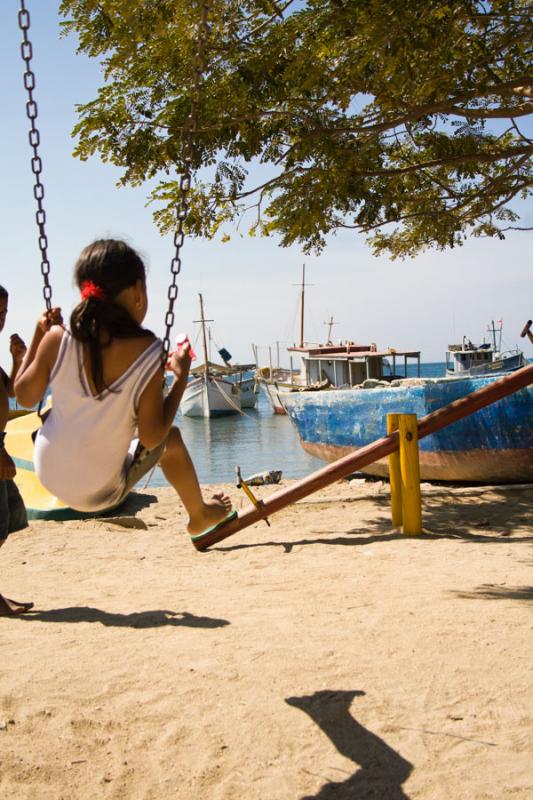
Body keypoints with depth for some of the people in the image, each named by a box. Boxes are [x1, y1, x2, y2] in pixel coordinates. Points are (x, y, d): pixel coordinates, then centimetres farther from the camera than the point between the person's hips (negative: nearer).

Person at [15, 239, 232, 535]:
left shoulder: (57, 339, -15)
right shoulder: (148, 353, -21)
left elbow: (25, 396, 0)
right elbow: (151, 438, -17)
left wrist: (38, 336, 6)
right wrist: (180, 378, -9)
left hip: (47, 476, 4)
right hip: (100, 495, -3)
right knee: (171, 438, 20)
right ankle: (200, 514, 43)